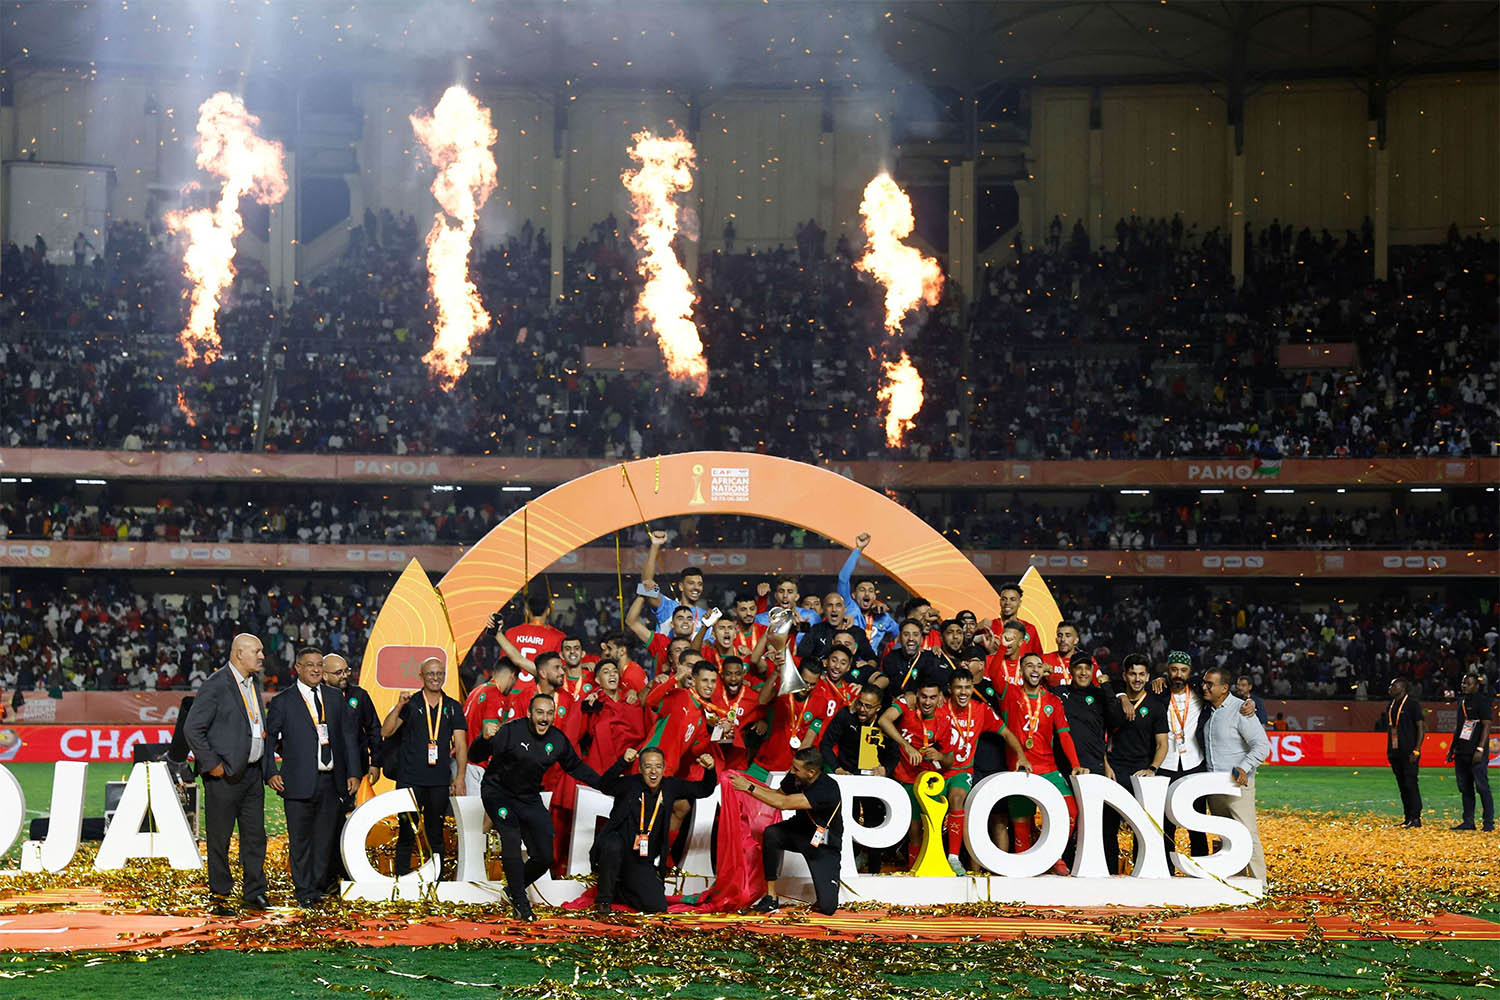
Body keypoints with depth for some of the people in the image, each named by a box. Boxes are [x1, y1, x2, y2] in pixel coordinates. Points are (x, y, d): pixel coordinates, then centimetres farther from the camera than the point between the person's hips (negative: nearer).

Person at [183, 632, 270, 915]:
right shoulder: (216, 685, -13)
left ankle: (253, 893, 17)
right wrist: (212, 764, -15)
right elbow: (192, 729, -15)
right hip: (225, 775, -7)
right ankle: (220, 898, 10)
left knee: (255, 835, 9)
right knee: (219, 838, 2)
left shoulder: (254, 681, 12)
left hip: (252, 772, 8)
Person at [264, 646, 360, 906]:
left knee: (325, 838, 8)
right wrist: (271, 773, -9)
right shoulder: (282, 702, 2)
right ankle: (304, 891, 10)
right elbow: (268, 740, 2)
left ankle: (318, 886, 19)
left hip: (331, 782, 3)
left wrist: (353, 773, 7)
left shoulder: (335, 698, 13)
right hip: (299, 783, -3)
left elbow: (347, 736, 13)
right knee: (300, 839, 1)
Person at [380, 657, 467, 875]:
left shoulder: (453, 708, 10)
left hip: (440, 781, 2)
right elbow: (386, 732, -2)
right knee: (406, 832, -2)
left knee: (436, 835, 7)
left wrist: (459, 778, -3)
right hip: (410, 779, -2)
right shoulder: (409, 704, 5)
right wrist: (399, 706, -14)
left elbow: (460, 745, 6)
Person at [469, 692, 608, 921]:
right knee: (511, 838, -29)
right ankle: (520, 902, -18)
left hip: (529, 799, 5)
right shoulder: (511, 732, -19)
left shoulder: (557, 740, -3)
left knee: (544, 857, 1)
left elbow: (576, 766, 14)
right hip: (498, 792, -5)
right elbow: (477, 757, -18)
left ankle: (514, 888, 29)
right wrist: (485, 739, -40)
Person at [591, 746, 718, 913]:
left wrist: (710, 770, -12)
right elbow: (605, 786, -28)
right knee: (613, 847, -40)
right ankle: (604, 898, -14)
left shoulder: (670, 786, 4)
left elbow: (704, 790, 9)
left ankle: (618, 888, 20)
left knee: (658, 907, -9)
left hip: (643, 862, 4)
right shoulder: (630, 784, -9)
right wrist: (623, 762, -42)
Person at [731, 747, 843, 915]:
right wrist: (749, 784, -12)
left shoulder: (827, 789, -34)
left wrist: (749, 787, -33)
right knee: (771, 834, -30)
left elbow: (783, 803, -37)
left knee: (827, 907, -13)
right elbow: (778, 794, 5)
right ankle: (771, 898, -19)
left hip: (824, 845, -5)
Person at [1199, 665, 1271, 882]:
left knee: (1247, 835, -10)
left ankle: (1259, 883, -6)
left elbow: (1262, 746, -14)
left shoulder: (1240, 710, -11)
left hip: (1237, 784, -7)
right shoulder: (1206, 709, 9)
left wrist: (1244, 768, -28)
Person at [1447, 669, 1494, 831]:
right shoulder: (1462, 701, 17)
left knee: (1482, 787, -8)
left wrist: (1480, 749, -19)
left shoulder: (1482, 701, -7)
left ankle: (1489, 822, -4)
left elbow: (1486, 726, -12)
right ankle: (1468, 821, 13)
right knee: (1465, 788, 8)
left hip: (1476, 753, -8)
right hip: (1462, 752, 8)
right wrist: (1452, 748, 22)